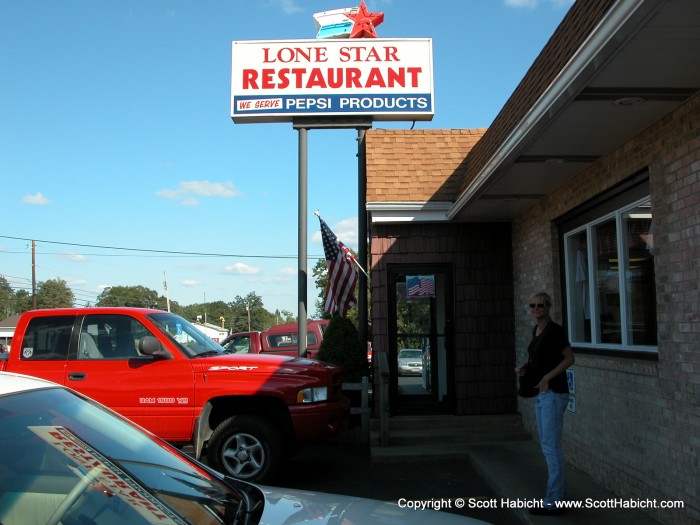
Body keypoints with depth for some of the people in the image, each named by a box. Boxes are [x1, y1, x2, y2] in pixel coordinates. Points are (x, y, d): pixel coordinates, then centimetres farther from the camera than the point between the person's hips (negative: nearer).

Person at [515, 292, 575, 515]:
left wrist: (548, 377, -19)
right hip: (541, 394, 10)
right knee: (547, 446, 15)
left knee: (551, 446, -6)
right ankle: (559, 492, 26)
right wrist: (525, 367, 6)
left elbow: (569, 358, -12)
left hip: (554, 393, -9)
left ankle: (553, 502, -1)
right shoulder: (536, 330, 13)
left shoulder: (555, 330, -12)